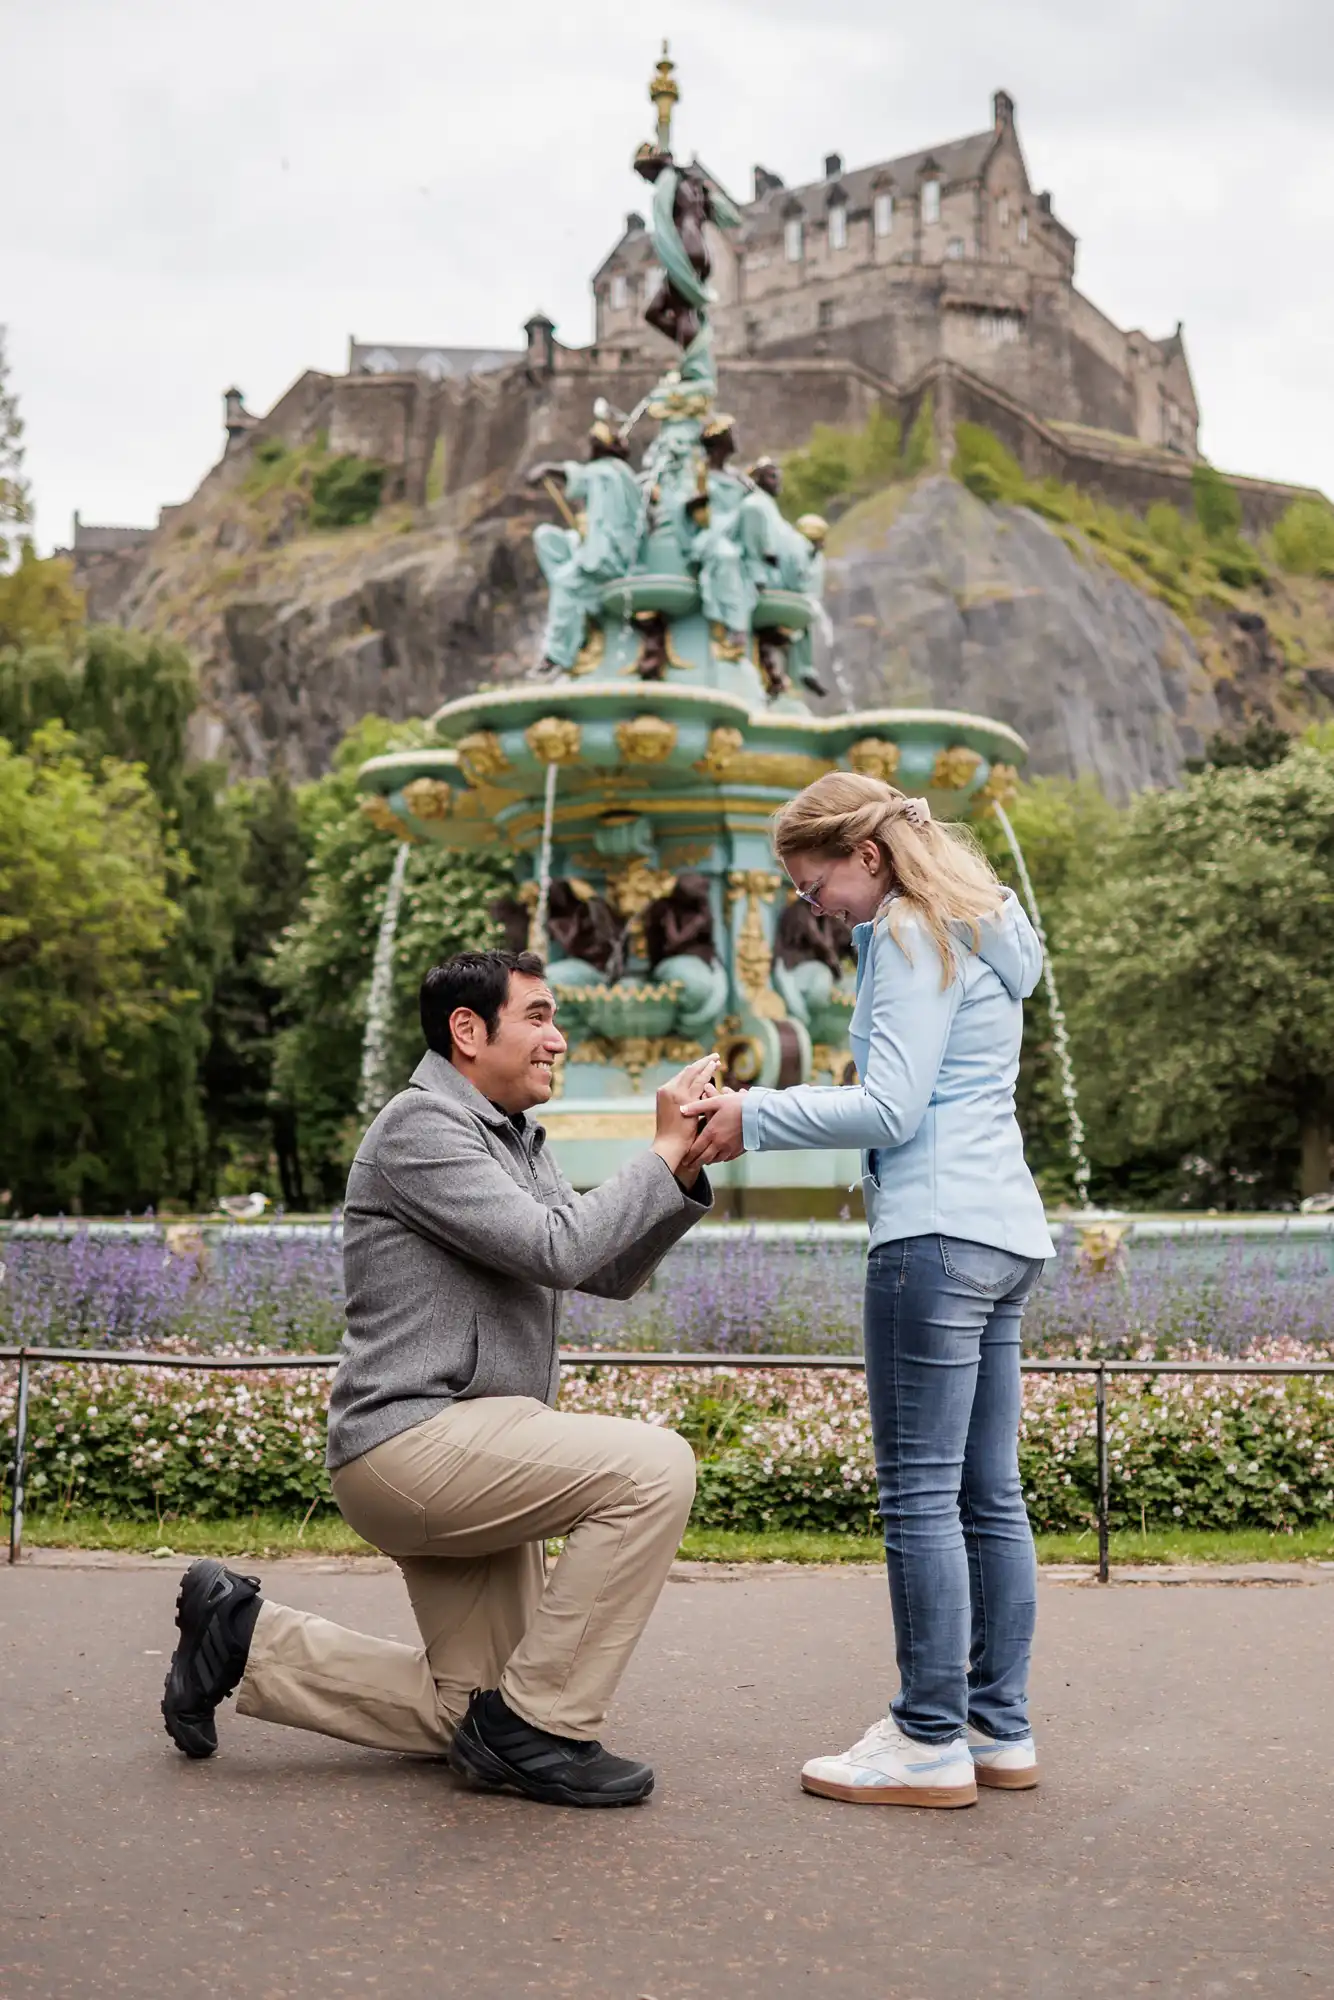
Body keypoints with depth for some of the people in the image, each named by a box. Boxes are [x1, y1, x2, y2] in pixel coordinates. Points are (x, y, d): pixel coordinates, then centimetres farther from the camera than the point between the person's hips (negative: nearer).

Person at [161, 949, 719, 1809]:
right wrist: (664, 1154, -14)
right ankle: (538, 1725, -14)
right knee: (654, 1466, -24)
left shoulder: (519, 1142, 18)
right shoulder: (423, 1125, -11)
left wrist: (688, 1171, 0)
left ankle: (246, 1636, 21)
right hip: (413, 1441, -10)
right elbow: (553, 1251, -21)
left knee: (466, 1711, 13)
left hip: (462, 1461, 10)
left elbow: (613, 1272, 13)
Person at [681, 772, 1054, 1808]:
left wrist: (756, 1117, -7)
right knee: (989, 1494, 11)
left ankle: (931, 1741, 0)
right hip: (1005, 1231, 10)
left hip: (938, 1237, -10)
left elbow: (892, 1107, -15)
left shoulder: (913, 935, -8)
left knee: (921, 1493, -5)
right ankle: (1001, 1728, 17)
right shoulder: (982, 933, 22)